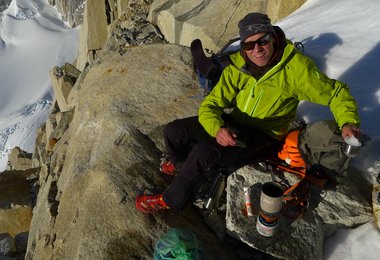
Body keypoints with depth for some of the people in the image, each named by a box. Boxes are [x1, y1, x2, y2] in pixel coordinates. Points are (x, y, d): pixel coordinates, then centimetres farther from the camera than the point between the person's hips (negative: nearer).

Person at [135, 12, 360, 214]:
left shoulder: (295, 66, -17)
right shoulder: (237, 67, -7)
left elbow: (336, 92, -7)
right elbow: (210, 105, -10)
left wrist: (348, 122, -26)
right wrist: (217, 129, -31)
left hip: (264, 137, -5)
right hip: (232, 125, 5)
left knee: (204, 151, -29)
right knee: (174, 131, -3)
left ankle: (171, 200, -3)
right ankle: (182, 164, 32)